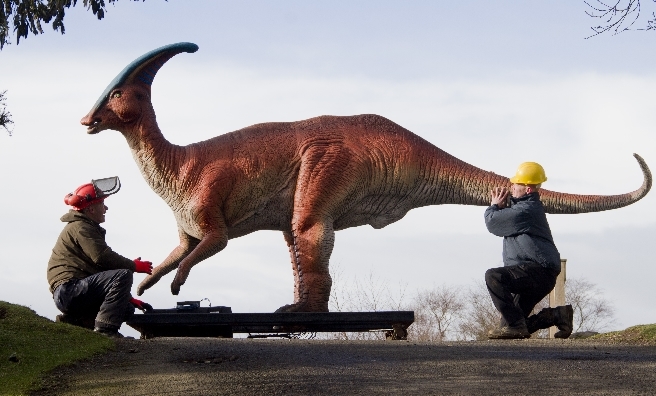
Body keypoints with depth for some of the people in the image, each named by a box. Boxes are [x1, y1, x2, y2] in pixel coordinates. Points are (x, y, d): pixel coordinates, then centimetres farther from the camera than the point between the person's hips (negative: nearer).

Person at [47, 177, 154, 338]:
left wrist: (128, 298, 21)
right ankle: (105, 328, -26)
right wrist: (134, 266, -7)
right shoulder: (80, 228, -7)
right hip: (68, 290, -11)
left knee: (127, 308, 13)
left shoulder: (89, 228, 27)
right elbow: (102, 258, -20)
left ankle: (75, 319, 6)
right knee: (123, 275, -22)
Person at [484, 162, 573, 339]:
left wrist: (494, 206, 9)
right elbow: (503, 222, 29)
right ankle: (558, 315, 13)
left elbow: (493, 223, -11)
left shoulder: (525, 210, -16)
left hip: (538, 271, -11)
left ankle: (514, 325, -28)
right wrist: (501, 206, 11)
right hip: (540, 276, 11)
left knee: (494, 276, -30)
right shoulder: (529, 207, 20)